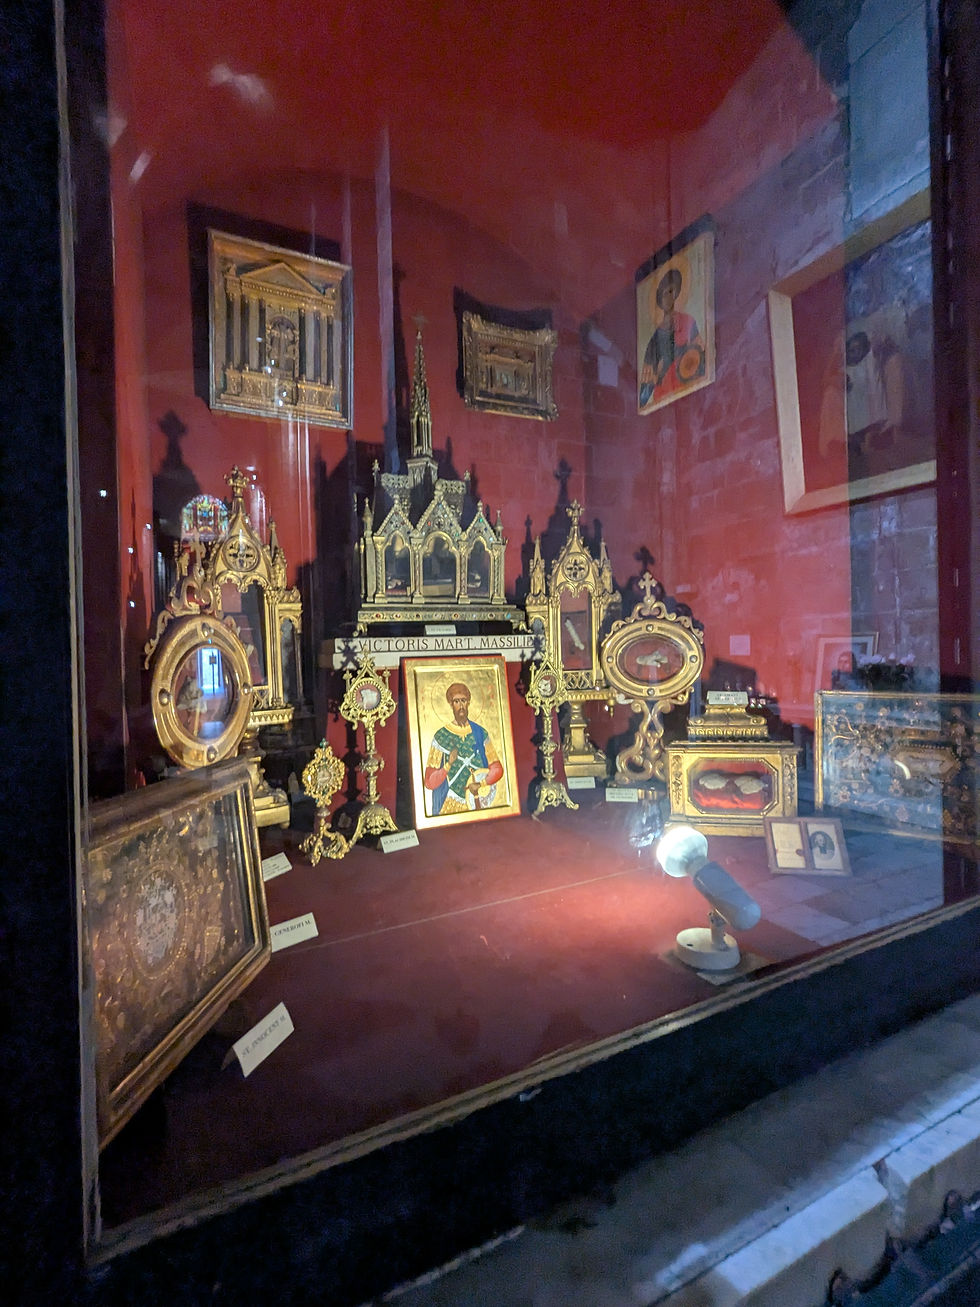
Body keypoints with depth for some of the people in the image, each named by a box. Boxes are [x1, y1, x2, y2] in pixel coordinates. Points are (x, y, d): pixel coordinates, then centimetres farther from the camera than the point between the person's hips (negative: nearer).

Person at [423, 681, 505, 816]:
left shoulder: (481, 733, 1)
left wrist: (481, 784, -11)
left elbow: (498, 769, 5)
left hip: (479, 805, 2)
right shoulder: (440, 736, -7)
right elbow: (429, 782, -8)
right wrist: (449, 764, -22)